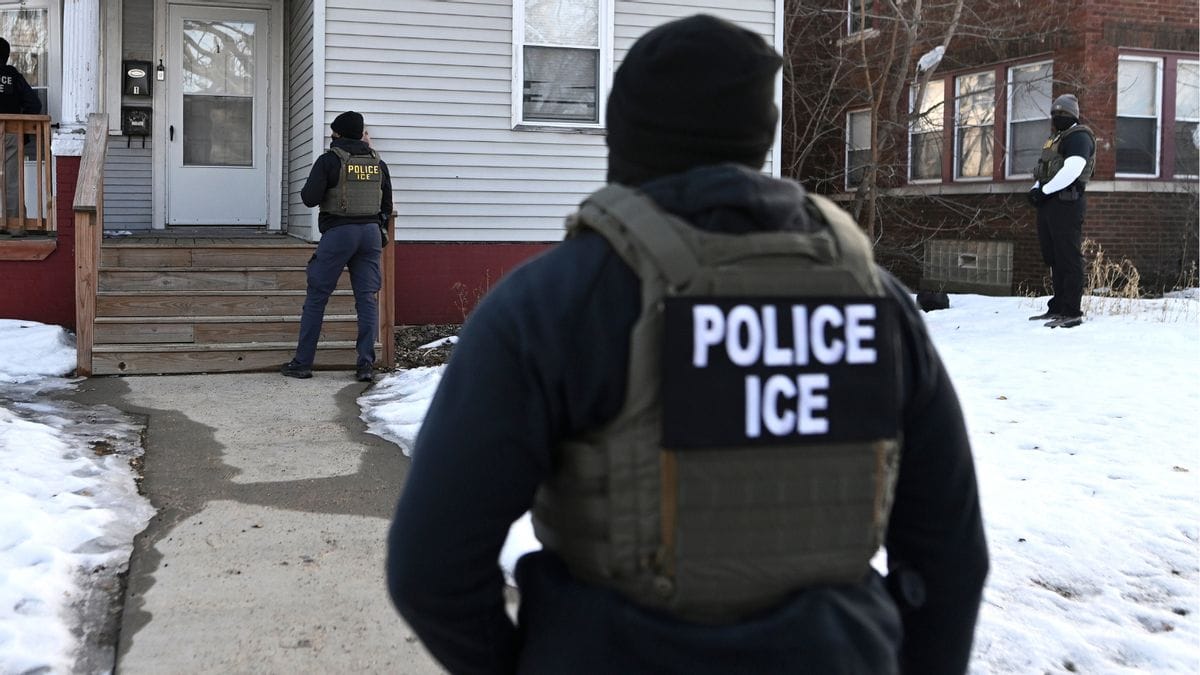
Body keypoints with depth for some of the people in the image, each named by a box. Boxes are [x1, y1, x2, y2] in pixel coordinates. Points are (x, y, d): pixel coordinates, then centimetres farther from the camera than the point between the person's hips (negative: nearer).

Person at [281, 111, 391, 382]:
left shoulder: (329, 161, -5)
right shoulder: (378, 163, 9)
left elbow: (309, 198, -10)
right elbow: (387, 205, 14)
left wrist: (311, 188, 12)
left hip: (338, 232, -4)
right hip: (371, 232, 4)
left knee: (316, 297, 4)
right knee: (367, 299, 5)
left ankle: (302, 362, 7)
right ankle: (366, 364, 1)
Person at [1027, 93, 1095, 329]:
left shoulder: (1078, 136, -7)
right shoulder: (1056, 139, 24)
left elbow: (1071, 171, -20)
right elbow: (1043, 171, 23)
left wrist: (1044, 191, -16)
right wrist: (1036, 189, 3)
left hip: (1066, 203, -10)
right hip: (1049, 204, 10)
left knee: (1068, 258, -10)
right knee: (1054, 258, 13)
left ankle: (1072, 312, -10)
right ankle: (1058, 307, 20)